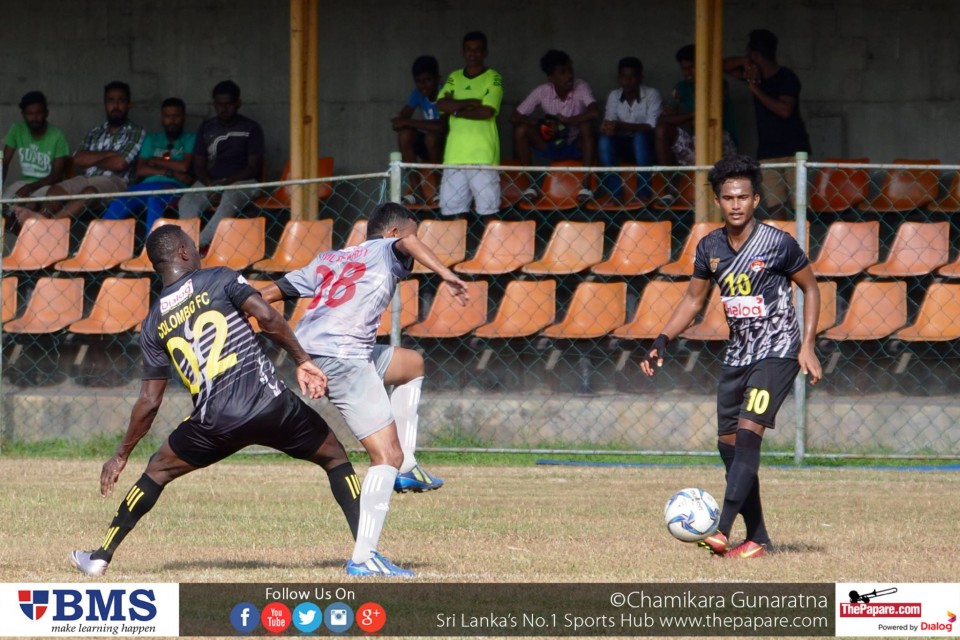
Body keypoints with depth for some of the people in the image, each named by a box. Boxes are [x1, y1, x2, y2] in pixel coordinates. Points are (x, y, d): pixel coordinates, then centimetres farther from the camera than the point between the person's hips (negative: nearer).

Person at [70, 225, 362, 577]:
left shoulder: (155, 323, 14)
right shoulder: (218, 279, 7)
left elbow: (149, 402, 15)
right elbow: (266, 316, -10)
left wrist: (121, 455, 24)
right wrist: (302, 360, 1)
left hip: (215, 421, 2)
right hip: (268, 400, -2)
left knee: (159, 468, 24)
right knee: (334, 455, 18)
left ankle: (101, 556, 23)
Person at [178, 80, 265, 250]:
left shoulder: (251, 128, 4)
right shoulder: (206, 128, 14)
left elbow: (254, 167, -3)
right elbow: (199, 165, 11)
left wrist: (225, 183, -16)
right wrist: (210, 185, -12)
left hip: (241, 181, -4)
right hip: (210, 181, 4)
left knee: (229, 199, -39)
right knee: (187, 201, -28)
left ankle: (200, 244, -50)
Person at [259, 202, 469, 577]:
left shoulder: (327, 261, 28)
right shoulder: (384, 251, 8)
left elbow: (272, 292, 29)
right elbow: (407, 243, -16)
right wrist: (446, 274, -27)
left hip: (310, 351, 8)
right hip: (342, 357, -8)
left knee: (411, 364, 30)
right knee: (387, 455, -11)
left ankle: (405, 469, 22)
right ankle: (363, 558, -21)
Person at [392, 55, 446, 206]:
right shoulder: (418, 94, -2)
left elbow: (442, 126, -36)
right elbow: (401, 120, -5)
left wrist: (408, 122, -32)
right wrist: (402, 123, -30)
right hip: (428, 148, 5)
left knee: (432, 136, -35)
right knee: (405, 134, -21)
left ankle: (439, 187, -17)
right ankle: (414, 189, -19)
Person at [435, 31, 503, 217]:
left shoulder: (493, 78, 1)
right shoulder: (454, 78, 15)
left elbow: (487, 111, -11)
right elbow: (442, 104, 0)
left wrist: (456, 109, -4)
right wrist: (472, 102, -9)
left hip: (483, 152, -5)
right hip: (455, 151, 5)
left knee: (487, 206, -7)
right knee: (451, 205, 2)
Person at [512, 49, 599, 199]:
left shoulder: (581, 87, -17)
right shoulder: (542, 92, -11)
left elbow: (595, 113, -34)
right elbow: (515, 117, -13)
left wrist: (565, 120, -26)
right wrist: (541, 125, -28)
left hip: (576, 147, -2)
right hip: (551, 146, 2)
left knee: (586, 125, -33)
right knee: (520, 130, -21)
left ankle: (586, 185, -28)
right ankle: (529, 184, -13)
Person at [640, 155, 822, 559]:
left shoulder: (777, 244, -12)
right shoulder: (710, 248, 3)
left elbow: (810, 289, -1)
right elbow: (693, 301, 15)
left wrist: (807, 347, -9)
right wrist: (662, 341, 2)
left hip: (777, 350, -7)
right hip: (737, 355, 7)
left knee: (748, 431, -20)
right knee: (729, 444, 4)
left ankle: (722, 530, -29)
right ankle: (757, 539, 12)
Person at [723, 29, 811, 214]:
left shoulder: (787, 78, -8)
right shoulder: (756, 76, 11)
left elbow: (785, 110, -21)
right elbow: (725, 66, 19)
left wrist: (756, 90, -16)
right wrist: (745, 62, -1)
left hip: (793, 150, -6)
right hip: (768, 152, 6)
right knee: (773, 206, -6)